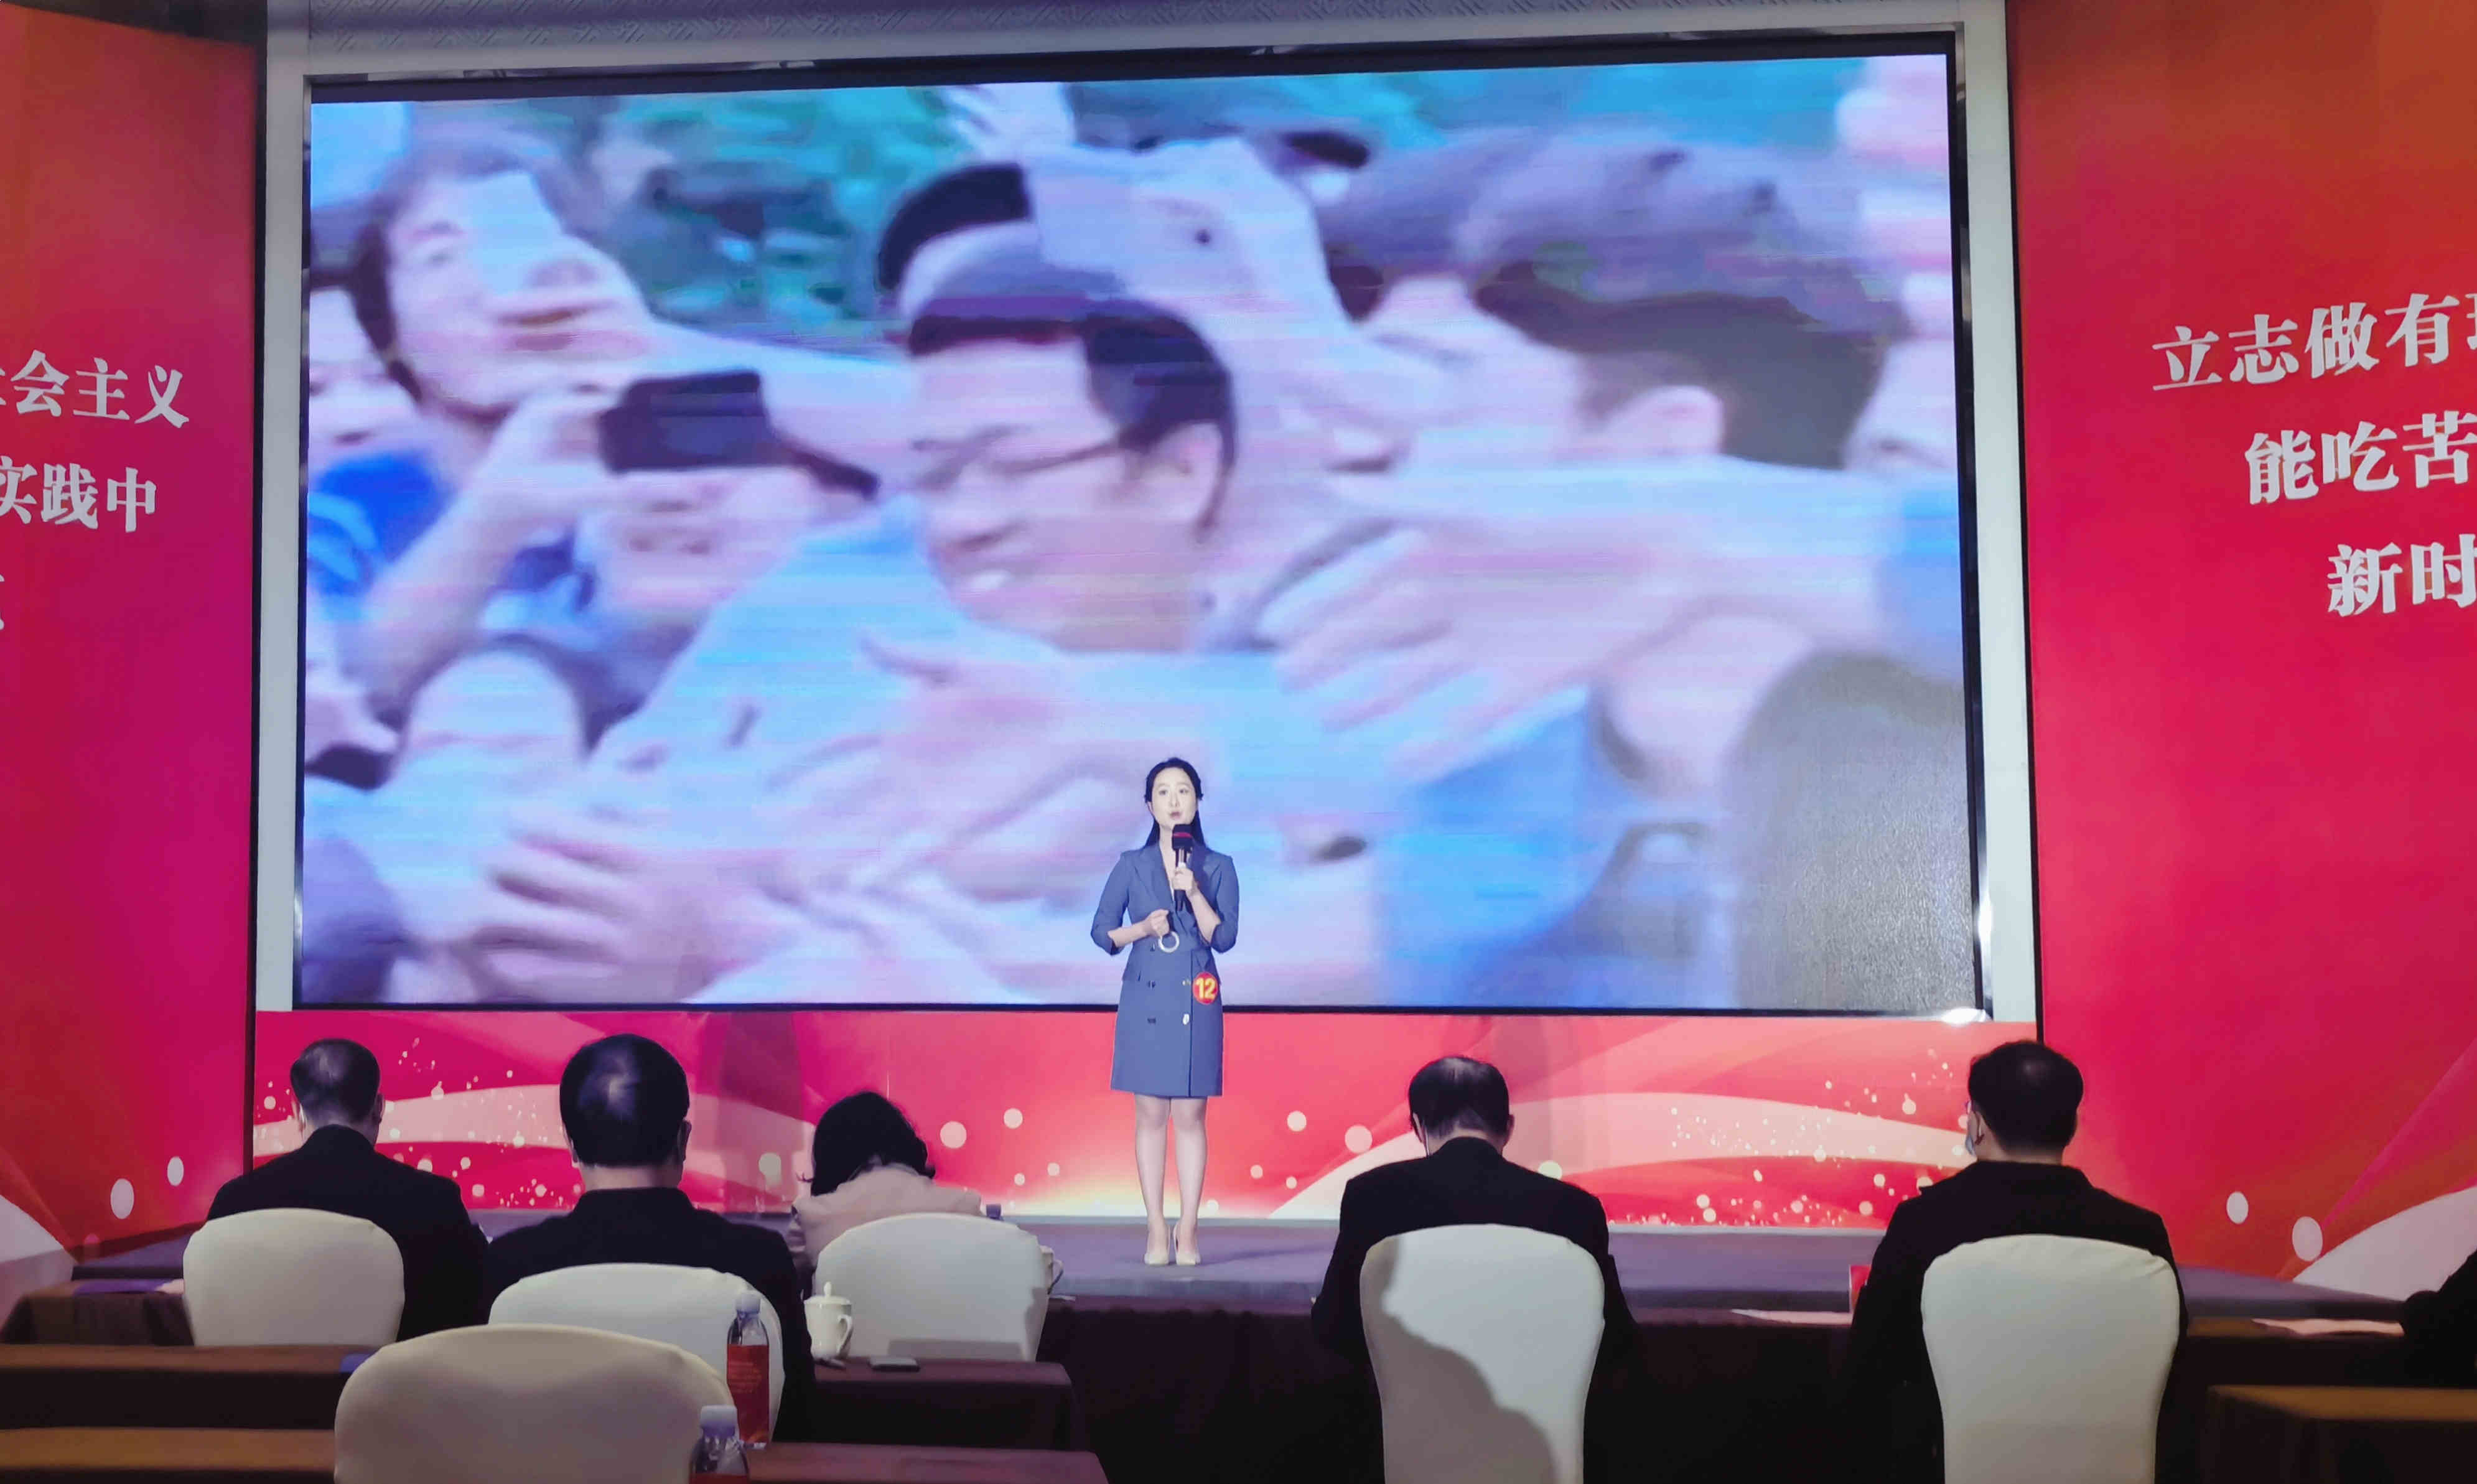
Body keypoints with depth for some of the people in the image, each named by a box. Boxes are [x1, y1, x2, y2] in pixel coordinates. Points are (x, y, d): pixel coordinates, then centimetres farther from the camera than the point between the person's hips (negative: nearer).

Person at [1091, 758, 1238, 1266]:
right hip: (1144, 1000, 1)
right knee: (1151, 1115, 2)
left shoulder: (1217, 867, 3)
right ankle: (1155, 1230, 7)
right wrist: (1142, 928, -11)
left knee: (1190, 1116, -1)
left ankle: (1187, 1233, 3)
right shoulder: (1131, 866, 4)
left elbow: (1224, 938, -5)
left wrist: (1194, 892, -17)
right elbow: (1101, 931, 7)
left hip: (1196, 1003, 0)